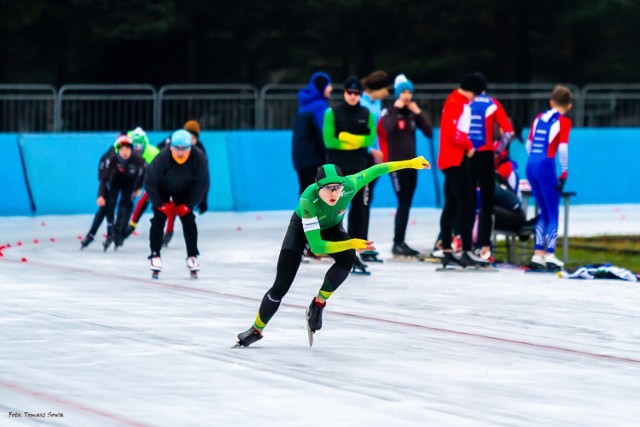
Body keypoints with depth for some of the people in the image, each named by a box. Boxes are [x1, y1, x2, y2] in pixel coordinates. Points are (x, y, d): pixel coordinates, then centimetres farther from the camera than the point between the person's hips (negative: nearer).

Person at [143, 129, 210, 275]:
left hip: (184, 190, 2)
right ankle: (155, 255, -6)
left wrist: (188, 204, -19)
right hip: (161, 189, -2)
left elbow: (202, 183, -18)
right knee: (159, 218, -15)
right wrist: (160, 204, -24)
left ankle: (192, 256, 2)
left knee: (188, 219, -8)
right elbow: (149, 181, -27)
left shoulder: (199, 158, -31)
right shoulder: (162, 158, -37)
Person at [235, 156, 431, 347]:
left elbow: (374, 171, -18)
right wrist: (351, 243, -48)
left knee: (347, 258, -29)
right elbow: (316, 247, -43)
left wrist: (410, 163, -12)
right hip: (302, 228, -3)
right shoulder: (308, 200, -44)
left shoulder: (349, 186, -37)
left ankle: (318, 304, -7)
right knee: (281, 286, -6)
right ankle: (256, 330, 17)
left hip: (331, 227, 3)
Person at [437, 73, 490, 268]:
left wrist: (466, 145, 4)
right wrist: (468, 146, -9)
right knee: (466, 205, -13)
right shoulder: (456, 102, -14)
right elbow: (452, 132, -22)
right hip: (455, 159, -11)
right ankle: (466, 252, -16)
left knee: (451, 206, 11)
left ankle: (447, 252, 14)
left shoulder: (459, 102, 18)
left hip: (455, 159, 11)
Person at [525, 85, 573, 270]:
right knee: (553, 213, 2)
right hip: (547, 166, -6)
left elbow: (528, 145, 16)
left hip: (531, 165, 6)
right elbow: (563, 148, -11)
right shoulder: (563, 121, -2)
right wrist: (564, 173, -4)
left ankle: (538, 254, 10)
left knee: (544, 213, 16)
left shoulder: (539, 118, 15)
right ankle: (550, 254, -7)